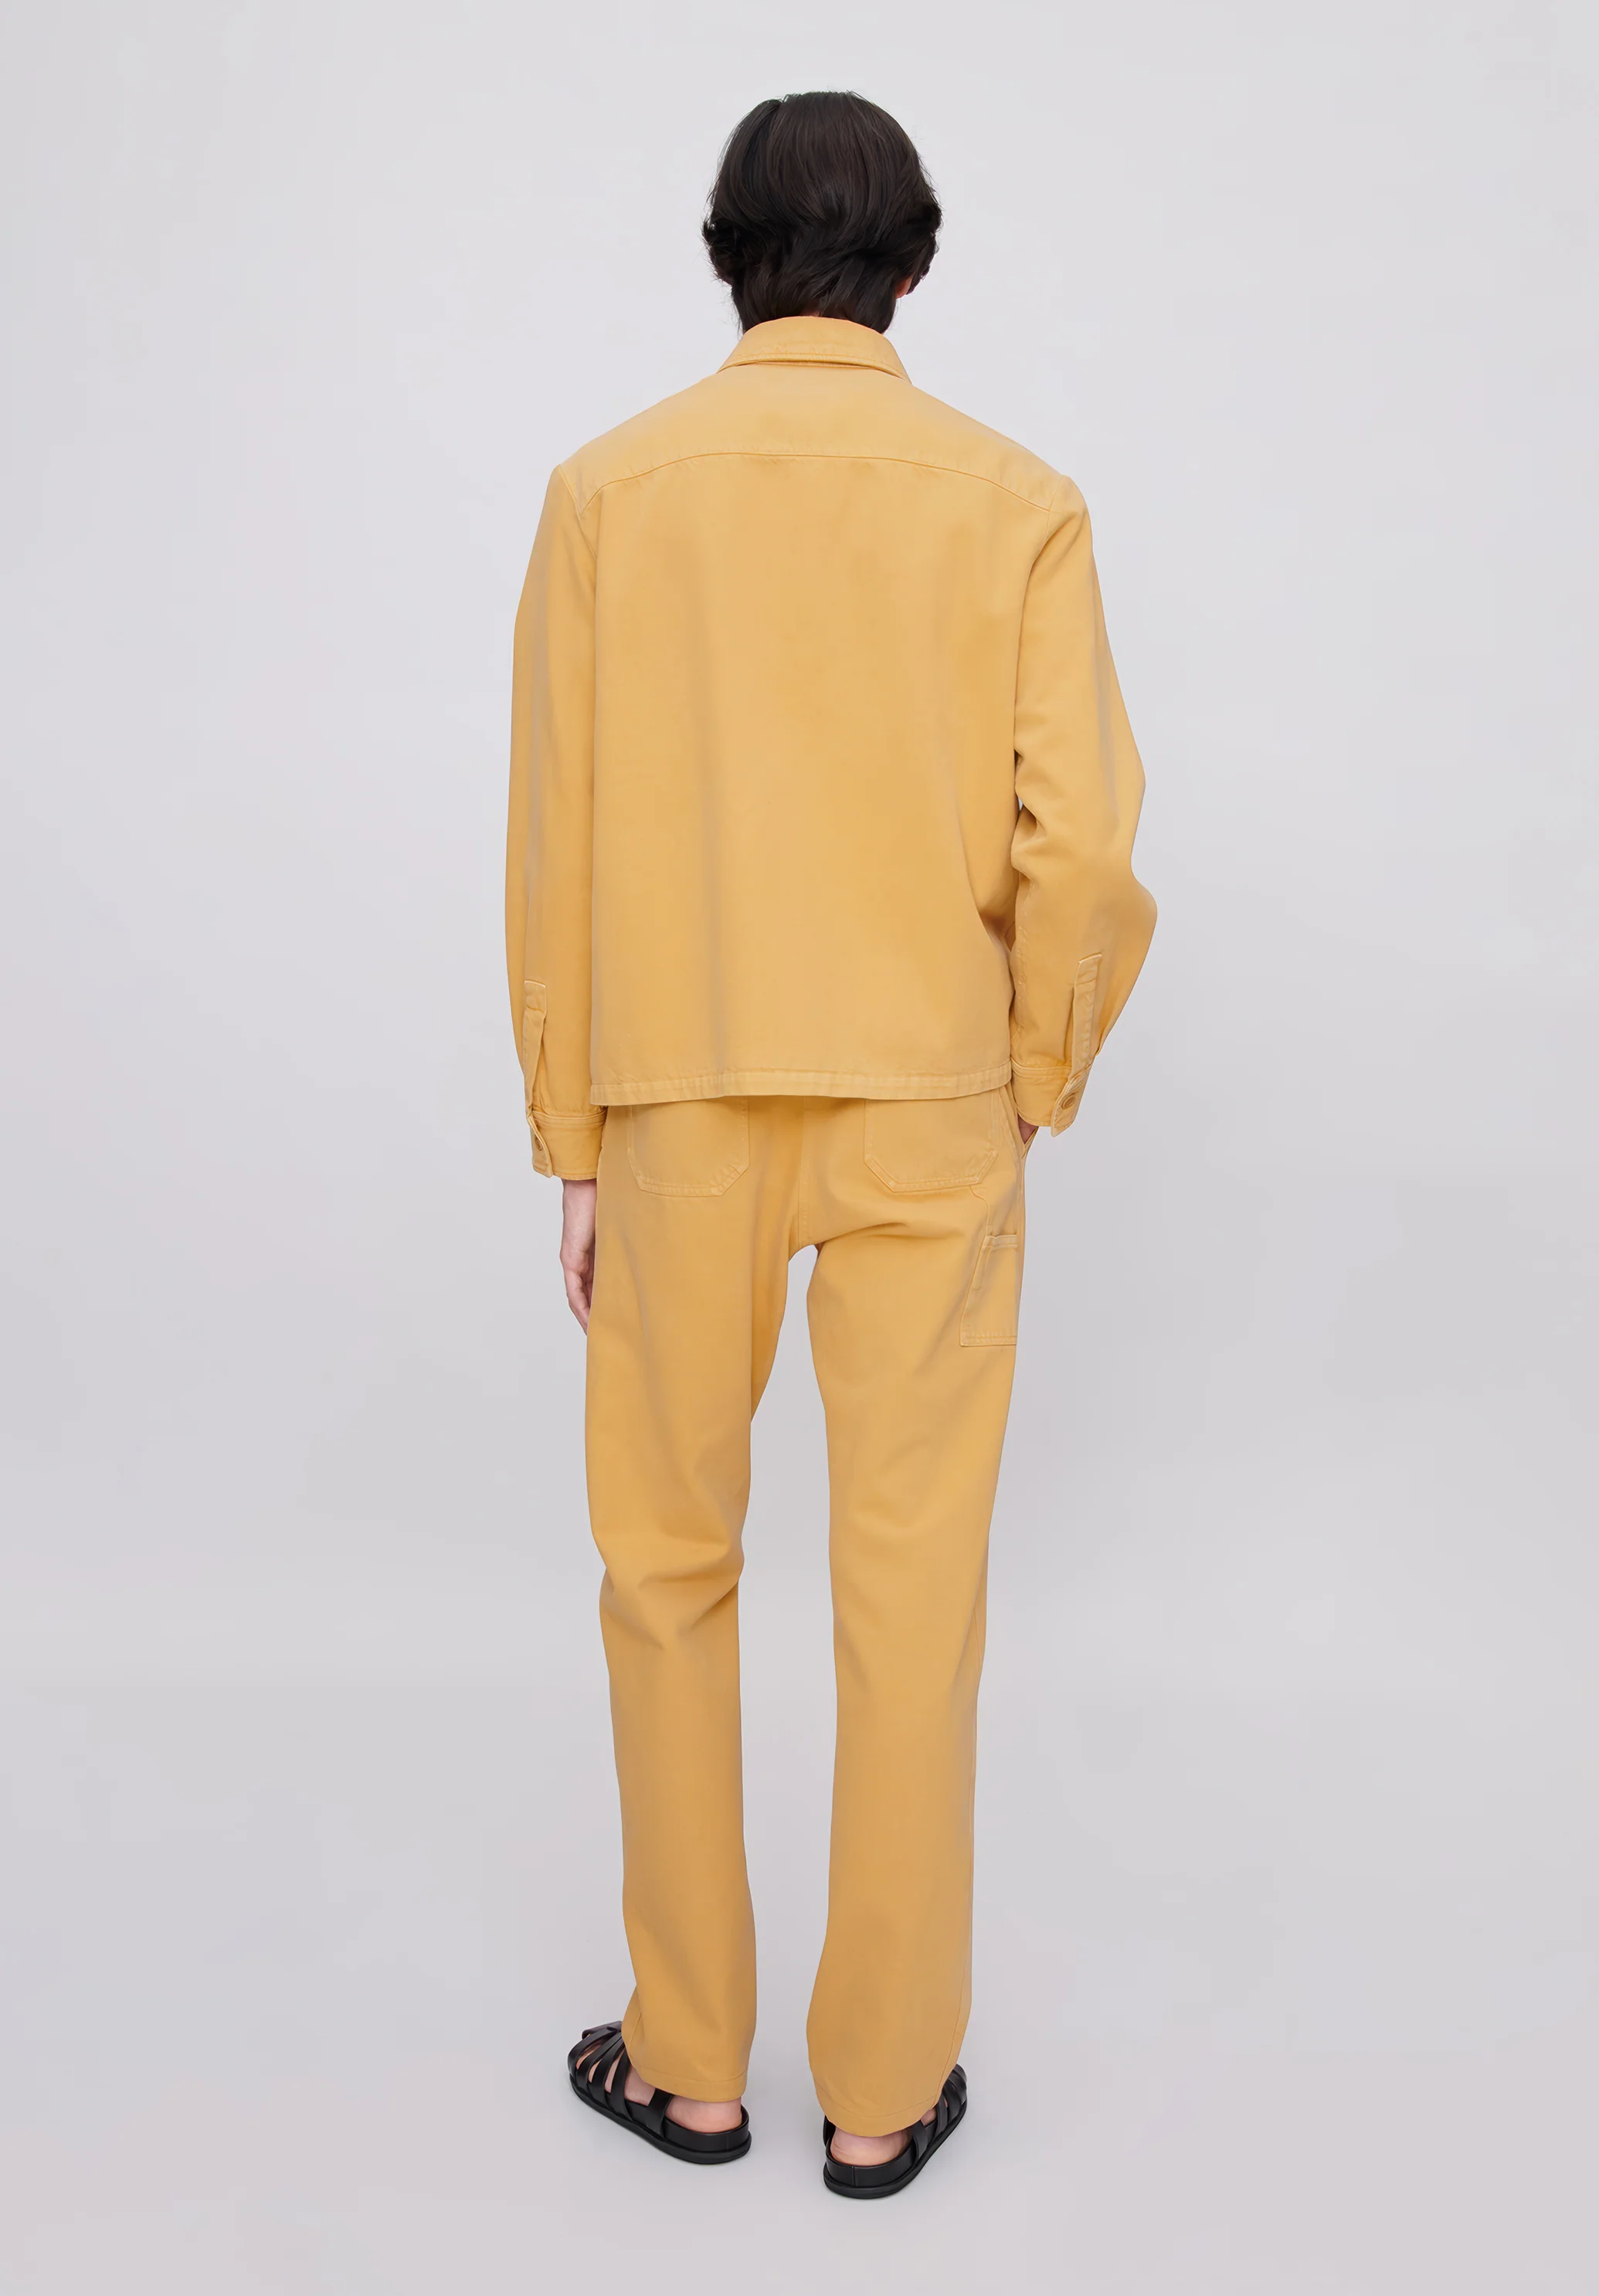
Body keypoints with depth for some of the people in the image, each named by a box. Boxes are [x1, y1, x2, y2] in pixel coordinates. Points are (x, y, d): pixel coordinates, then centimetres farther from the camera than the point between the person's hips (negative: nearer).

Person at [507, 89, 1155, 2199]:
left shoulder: (609, 491, 0)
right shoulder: (1014, 501, -1)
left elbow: (558, 848, -2)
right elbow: (1083, 848, -8)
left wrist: (571, 1143, 6)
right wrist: (1038, 1083, 7)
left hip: (682, 1108, 1)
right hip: (925, 1111, 0)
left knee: (668, 1569, 14)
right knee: (912, 1586, 9)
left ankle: (689, 2061, 25)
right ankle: (884, 2087, 21)